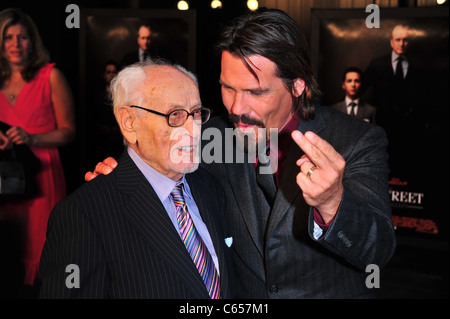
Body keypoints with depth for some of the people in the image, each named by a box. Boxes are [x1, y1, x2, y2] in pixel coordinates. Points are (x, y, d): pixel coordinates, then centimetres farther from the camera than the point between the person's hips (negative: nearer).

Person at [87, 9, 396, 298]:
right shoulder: (217, 136, -8)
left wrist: (332, 203, -48)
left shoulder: (359, 141, -19)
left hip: (332, 292, -3)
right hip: (240, 295, 3)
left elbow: (379, 250, -27)